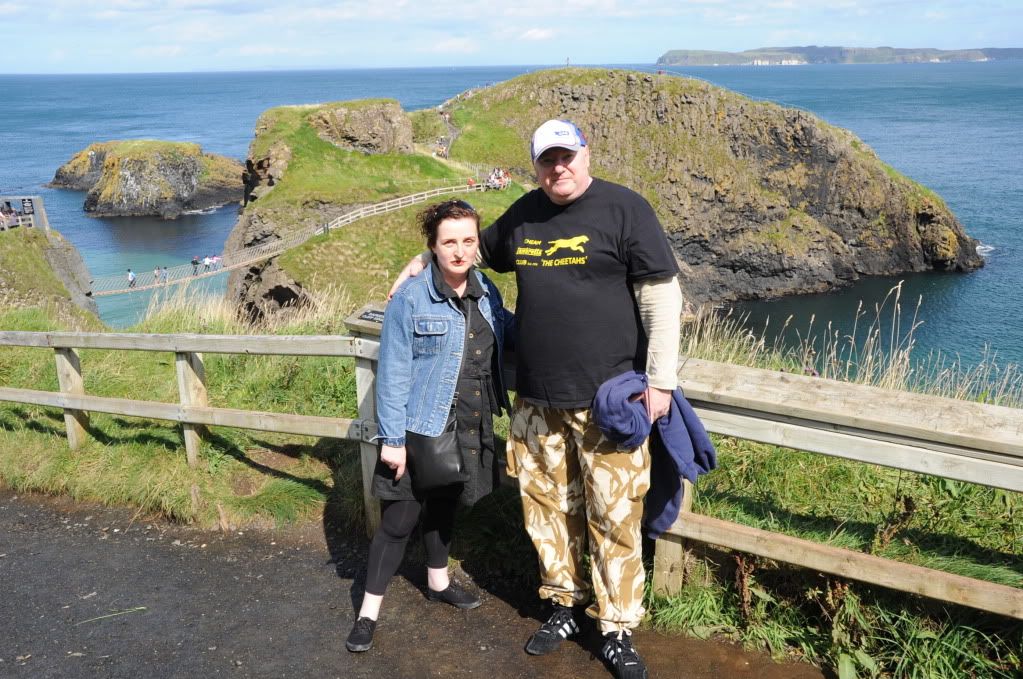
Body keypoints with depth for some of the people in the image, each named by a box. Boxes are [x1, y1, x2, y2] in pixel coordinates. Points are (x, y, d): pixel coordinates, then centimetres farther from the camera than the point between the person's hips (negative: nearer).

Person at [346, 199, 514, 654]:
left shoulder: (486, 293, 2)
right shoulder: (410, 299, -16)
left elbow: (509, 333, 18)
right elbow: (392, 373, -16)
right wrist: (392, 439, -17)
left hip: (469, 429, 6)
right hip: (421, 430, -5)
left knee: (444, 507, 23)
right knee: (399, 520, 1)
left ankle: (438, 582, 43)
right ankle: (369, 612, 15)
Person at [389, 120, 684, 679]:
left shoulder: (624, 208, -6)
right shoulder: (525, 213, 10)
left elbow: (662, 294, -8)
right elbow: (476, 249, 30)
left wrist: (661, 379, -10)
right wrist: (424, 260, 17)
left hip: (609, 397, -5)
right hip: (536, 398, 5)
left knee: (613, 516, 1)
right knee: (547, 507, 13)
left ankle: (617, 631, 17)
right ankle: (564, 606, 31)